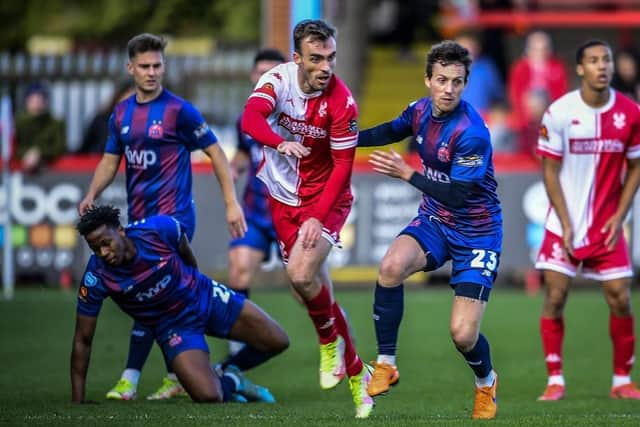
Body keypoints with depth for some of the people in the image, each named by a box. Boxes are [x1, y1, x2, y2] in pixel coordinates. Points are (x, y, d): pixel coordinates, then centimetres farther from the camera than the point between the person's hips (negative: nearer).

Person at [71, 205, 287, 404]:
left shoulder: (160, 229, -26)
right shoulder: (97, 277, -27)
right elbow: (83, 340, -19)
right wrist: (77, 402, -20)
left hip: (205, 296, 2)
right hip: (172, 327, -2)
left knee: (277, 342, 2)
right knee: (207, 396, -23)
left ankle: (231, 373, 31)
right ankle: (229, 383, 13)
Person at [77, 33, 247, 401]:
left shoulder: (179, 110, -8)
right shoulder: (121, 113, 10)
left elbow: (216, 153, -4)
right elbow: (111, 160, 16)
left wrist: (232, 203, -8)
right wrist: (92, 195, -2)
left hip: (173, 217, -7)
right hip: (139, 217, 7)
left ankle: (131, 379, -11)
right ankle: (178, 377, 16)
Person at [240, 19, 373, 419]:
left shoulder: (342, 101, -21)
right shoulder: (278, 79, -14)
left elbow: (342, 167, -17)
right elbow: (251, 117, -33)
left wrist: (318, 218, -24)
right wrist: (280, 143, -53)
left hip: (325, 196, -4)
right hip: (282, 195, 4)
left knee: (302, 274, -24)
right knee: (313, 282, 7)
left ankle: (331, 342, 5)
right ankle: (355, 372, 20)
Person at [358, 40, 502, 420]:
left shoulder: (472, 133, -27)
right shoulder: (421, 111, -5)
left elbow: (457, 196, -28)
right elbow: (392, 131, 20)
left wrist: (407, 174, -27)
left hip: (476, 231, -5)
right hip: (434, 220, 5)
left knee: (463, 334, -11)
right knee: (392, 266, -28)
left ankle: (486, 382, 26)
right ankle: (386, 365, -12)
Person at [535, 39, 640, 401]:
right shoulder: (559, 112, -9)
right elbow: (550, 171, -4)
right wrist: (566, 225, -9)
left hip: (608, 226, 2)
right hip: (565, 224, -1)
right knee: (555, 296, -6)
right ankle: (555, 381, 3)